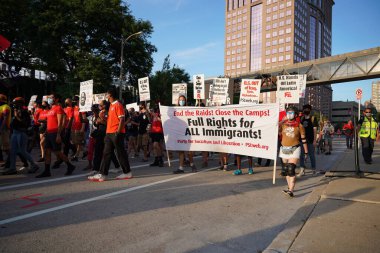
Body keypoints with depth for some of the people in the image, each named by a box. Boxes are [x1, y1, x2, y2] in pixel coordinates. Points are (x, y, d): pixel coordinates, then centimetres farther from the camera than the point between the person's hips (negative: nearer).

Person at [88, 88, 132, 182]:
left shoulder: (118, 105, -9)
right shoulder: (111, 105, 18)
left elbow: (122, 119, -16)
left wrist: (118, 132, -21)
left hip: (116, 133, -9)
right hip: (109, 133, 9)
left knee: (121, 153, 0)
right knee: (106, 153, 5)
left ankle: (127, 172, 12)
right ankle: (102, 174, 6)